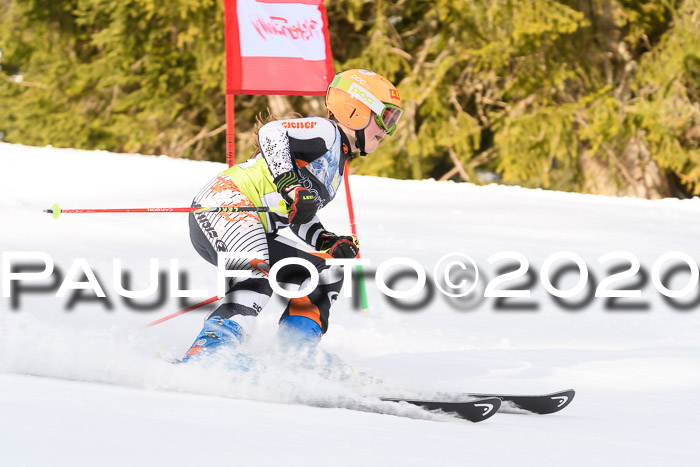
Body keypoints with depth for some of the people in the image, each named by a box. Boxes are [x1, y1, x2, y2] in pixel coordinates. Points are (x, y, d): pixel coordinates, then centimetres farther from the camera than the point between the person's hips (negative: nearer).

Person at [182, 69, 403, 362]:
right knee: (258, 279, -33)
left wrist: (330, 244, 7)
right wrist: (291, 185, -32)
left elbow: (301, 219, 25)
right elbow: (271, 133, -22)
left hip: (255, 232, 10)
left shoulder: (337, 162, 24)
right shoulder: (326, 132, -5)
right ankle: (204, 355, -43)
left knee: (326, 273, 10)